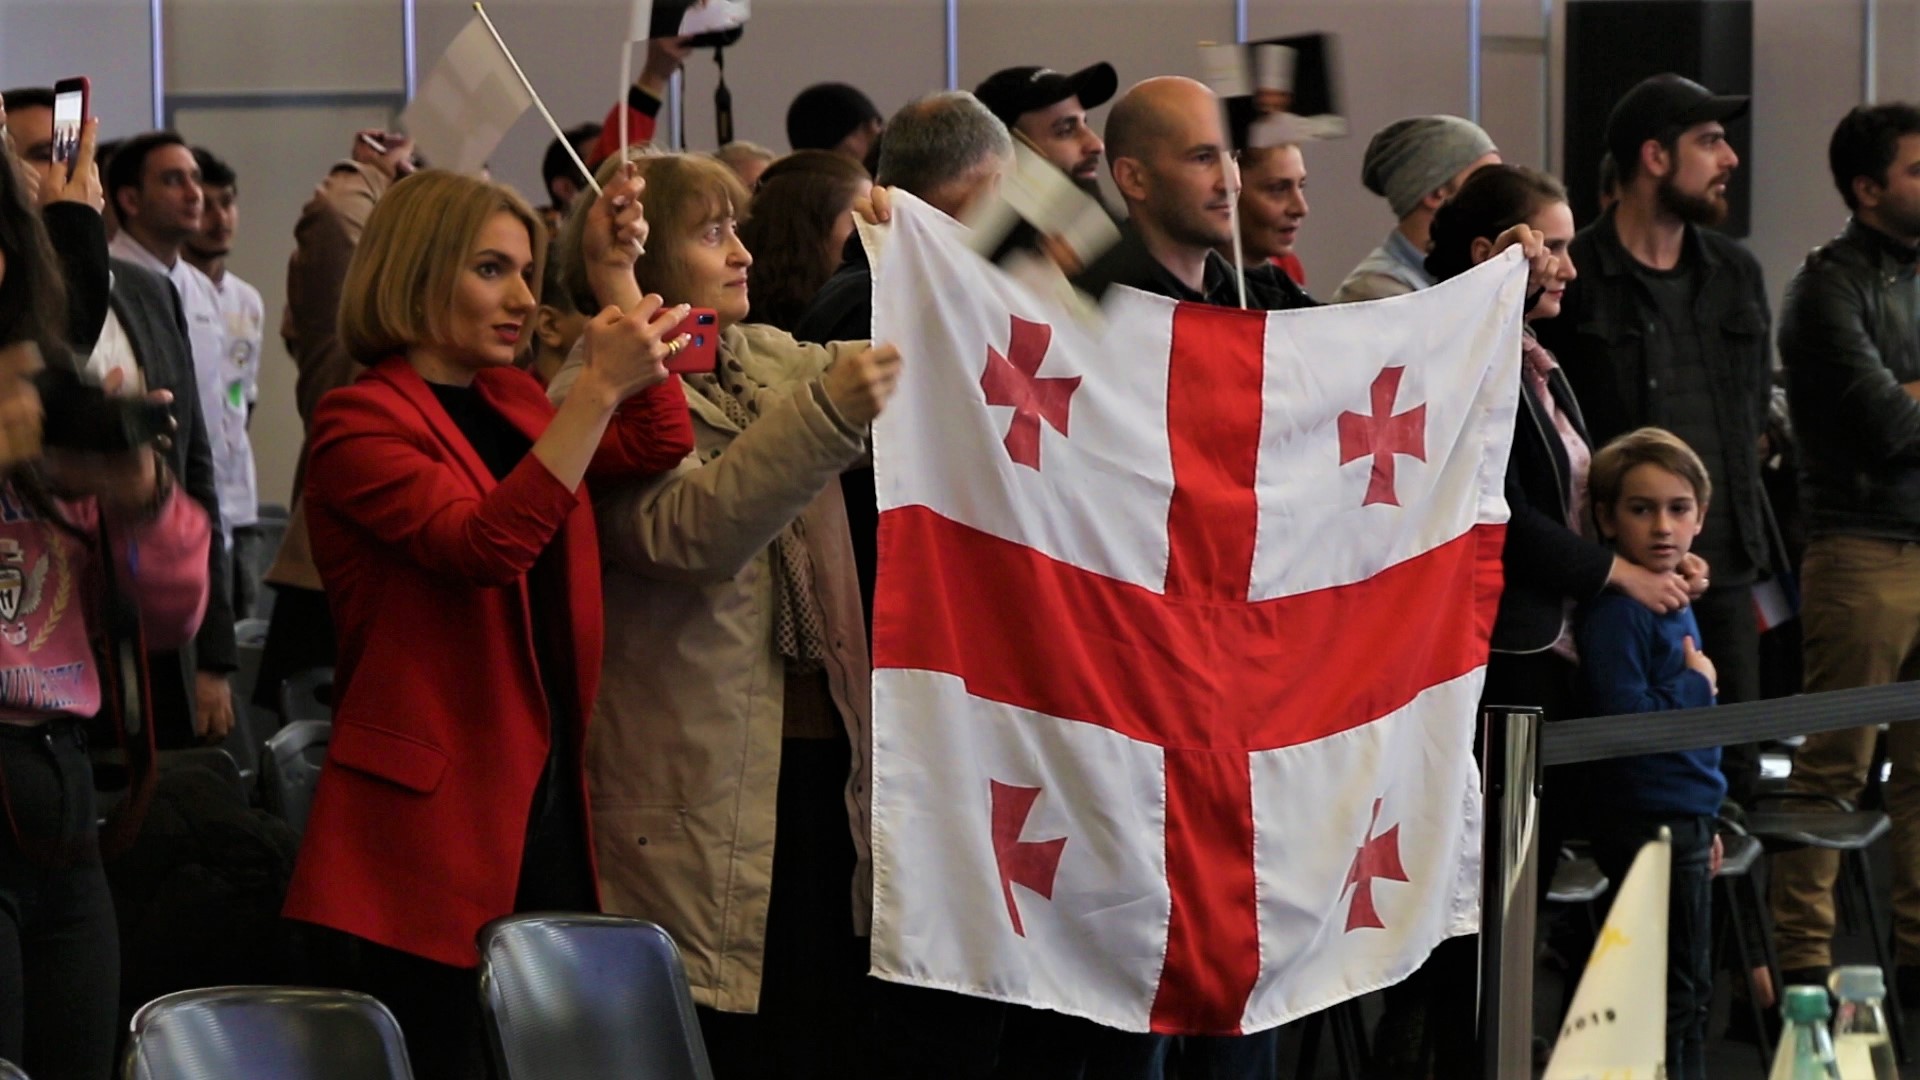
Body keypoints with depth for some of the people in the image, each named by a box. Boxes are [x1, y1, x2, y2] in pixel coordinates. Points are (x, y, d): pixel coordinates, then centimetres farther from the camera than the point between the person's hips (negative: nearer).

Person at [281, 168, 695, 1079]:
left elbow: (658, 444, 9)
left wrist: (623, 277, 6)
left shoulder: (510, 403, 16)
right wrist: (598, 388, -28)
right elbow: (485, 545, -22)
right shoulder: (360, 422, -8)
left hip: (543, 805, 7)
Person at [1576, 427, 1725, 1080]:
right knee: (1674, 996, -5)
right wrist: (1698, 684, -14)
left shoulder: (1677, 605, 14)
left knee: (1691, 994, 16)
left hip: (1683, 822, 10)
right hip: (1647, 823, -10)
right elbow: (1624, 718, -26)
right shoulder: (1614, 611, -16)